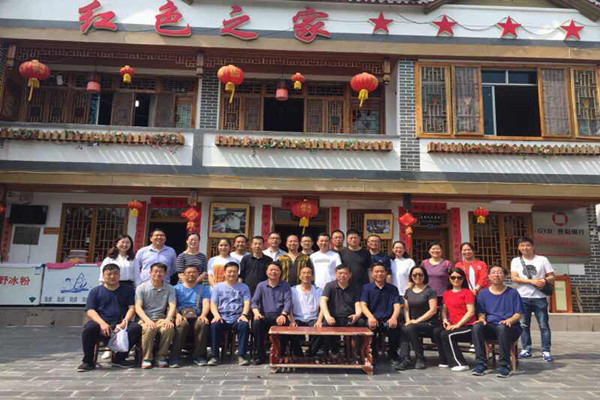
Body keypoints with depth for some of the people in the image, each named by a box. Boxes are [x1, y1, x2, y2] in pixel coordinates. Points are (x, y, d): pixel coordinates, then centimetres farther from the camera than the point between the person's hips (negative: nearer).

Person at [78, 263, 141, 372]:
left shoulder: (128, 289, 16)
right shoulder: (95, 291, 14)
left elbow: (132, 308, 7)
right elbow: (90, 311, 3)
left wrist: (125, 321, -12)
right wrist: (102, 323, -15)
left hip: (121, 325, 1)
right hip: (102, 324, -1)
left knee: (136, 328, -28)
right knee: (89, 328, -33)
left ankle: (119, 358, -11)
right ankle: (88, 361, -13)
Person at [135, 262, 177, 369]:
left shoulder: (169, 289, 9)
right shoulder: (141, 288, 4)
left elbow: (172, 306, -1)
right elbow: (138, 307, -5)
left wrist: (168, 319, -22)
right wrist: (147, 320, -23)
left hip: (161, 318, 1)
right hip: (145, 318, -1)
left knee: (169, 328, -32)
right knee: (149, 329, -36)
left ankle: (161, 356, -11)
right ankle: (146, 358, -17)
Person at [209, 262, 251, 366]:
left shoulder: (243, 287, 18)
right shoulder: (218, 287, 18)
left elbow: (247, 303, 5)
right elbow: (213, 304, 9)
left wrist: (243, 315, -16)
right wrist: (216, 314, -13)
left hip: (237, 318, 0)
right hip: (222, 318, 1)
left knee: (244, 325, -32)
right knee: (214, 325, -31)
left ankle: (241, 355, -25)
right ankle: (214, 356, -22)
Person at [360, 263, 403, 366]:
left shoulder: (392, 289, 17)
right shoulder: (367, 288, 13)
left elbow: (397, 305, 4)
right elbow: (363, 304, 0)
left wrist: (394, 317, -19)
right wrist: (370, 317, -22)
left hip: (388, 320, 1)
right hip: (373, 319, -1)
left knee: (396, 326, -33)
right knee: (370, 326, -35)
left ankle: (393, 354, -6)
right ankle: (372, 353, -9)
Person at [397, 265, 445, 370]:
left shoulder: (430, 291, -2)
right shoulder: (408, 291, 16)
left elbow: (433, 310, -9)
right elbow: (406, 309, 14)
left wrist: (417, 320, -13)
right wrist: (408, 321, -5)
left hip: (429, 323, -4)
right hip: (413, 322, 4)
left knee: (409, 328, -31)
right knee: (403, 329, -28)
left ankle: (420, 358, -15)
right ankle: (405, 359, -27)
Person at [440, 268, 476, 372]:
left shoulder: (467, 292, -4)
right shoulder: (447, 294, 16)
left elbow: (471, 312, -10)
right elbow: (444, 309, 23)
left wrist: (458, 324, -15)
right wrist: (445, 319, 1)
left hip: (468, 326, -6)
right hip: (454, 326, 6)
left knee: (447, 335, -27)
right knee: (441, 333, -22)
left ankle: (461, 364, -14)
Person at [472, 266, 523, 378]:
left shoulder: (512, 293, 7)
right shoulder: (483, 294, 13)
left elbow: (518, 314, 3)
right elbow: (481, 313, 13)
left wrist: (509, 320, -18)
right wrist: (481, 319, -11)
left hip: (510, 327, -2)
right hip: (490, 327, 2)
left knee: (502, 327, -38)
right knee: (477, 327, -31)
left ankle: (504, 366, -28)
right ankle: (481, 364, -25)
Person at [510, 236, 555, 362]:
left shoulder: (542, 259, 5)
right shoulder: (516, 261, 5)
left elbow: (552, 276, 6)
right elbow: (514, 278, -7)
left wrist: (544, 280, -16)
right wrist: (532, 281, -16)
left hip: (539, 297, -1)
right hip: (522, 297, 1)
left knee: (544, 325, 0)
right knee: (524, 325, 7)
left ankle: (546, 351, 7)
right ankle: (526, 349, 16)